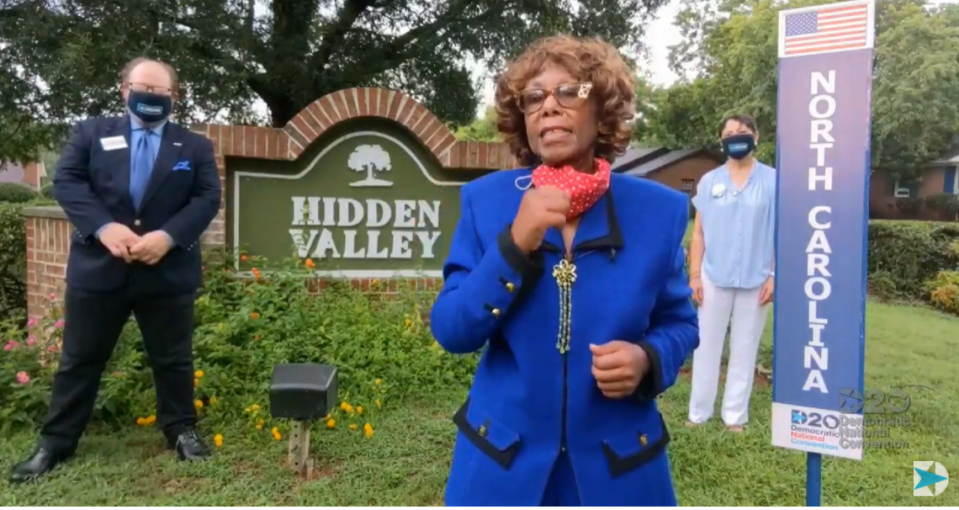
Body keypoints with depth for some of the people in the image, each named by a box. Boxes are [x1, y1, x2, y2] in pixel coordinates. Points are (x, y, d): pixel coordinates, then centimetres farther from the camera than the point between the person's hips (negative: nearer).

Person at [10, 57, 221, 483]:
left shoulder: (196, 147, 8)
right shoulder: (91, 133, 10)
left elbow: (207, 198, -3)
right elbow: (66, 181, -1)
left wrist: (168, 236, -17)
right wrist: (103, 227, -17)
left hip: (168, 273, 0)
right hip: (98, 268, 1)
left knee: (173, 359, 11)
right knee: (79, 360, 11)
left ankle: (181, 429, 28)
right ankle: (55, 442, 25)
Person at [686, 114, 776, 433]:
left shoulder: (773, 181, 0)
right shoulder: (709, 181, 4)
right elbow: (699, 232, 5)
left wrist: (774, 275, -4)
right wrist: (694, 274, -1)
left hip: (755, 280, -1)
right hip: (714, 278, 1)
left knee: (744, 349, 8)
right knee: (707, 346, 7)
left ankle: (735, 414, 19)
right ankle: (699, 412, 17)